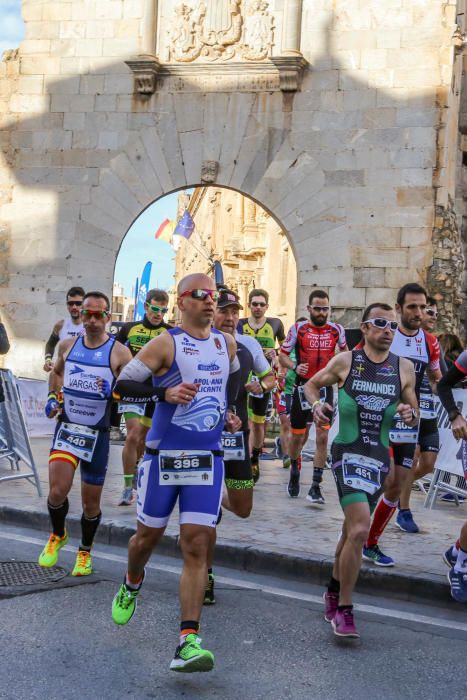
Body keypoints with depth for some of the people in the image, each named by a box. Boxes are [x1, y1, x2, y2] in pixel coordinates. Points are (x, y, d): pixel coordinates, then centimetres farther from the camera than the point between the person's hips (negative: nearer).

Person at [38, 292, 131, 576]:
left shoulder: (119, 352, -8)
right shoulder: (68, 345, 4)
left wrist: (114, 391, -27)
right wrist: (53, 397, 10)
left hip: (98, 434, -2)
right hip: (67, 427, 2)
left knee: (91, 502, 8)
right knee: (57, 491, -14)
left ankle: (85, 551, 34)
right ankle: (58, 535, 18)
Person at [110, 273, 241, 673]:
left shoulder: (227, 344, 8)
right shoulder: (166, 344, -8)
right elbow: (123, 386, -12)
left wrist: (229, 412, 13)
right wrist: (165, 392, -25)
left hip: (207, 459, 3)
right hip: (164, 456, -2)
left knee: (196, 546, -7)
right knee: (148, 535, 12)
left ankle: (188, 641, -10)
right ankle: (132, 585, 47)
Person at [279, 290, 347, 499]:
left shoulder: (336, 330, 1)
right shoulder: (298, 329, -3)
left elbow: (344, 350, 22)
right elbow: (282, 355, 2)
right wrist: (294, 366, -17)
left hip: (325, 387, 0)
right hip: (303, 386, 0)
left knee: (322, 436, -9)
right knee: (297, 435, 10)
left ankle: (316, 487, -5)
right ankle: (294, 472, 37)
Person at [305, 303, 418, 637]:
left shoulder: (404, 368, 4)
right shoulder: (345, 361, -3)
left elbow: (414, 414, 13)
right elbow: (312, 384, 12)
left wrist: (411, 414, -10)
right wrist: (317, 404, -8)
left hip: (380, 457, 4)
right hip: (348, 452, -4)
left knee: (353, 529, 18)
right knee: (360, 530, -19)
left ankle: (334, 591, 40)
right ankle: (344, 610, -7)